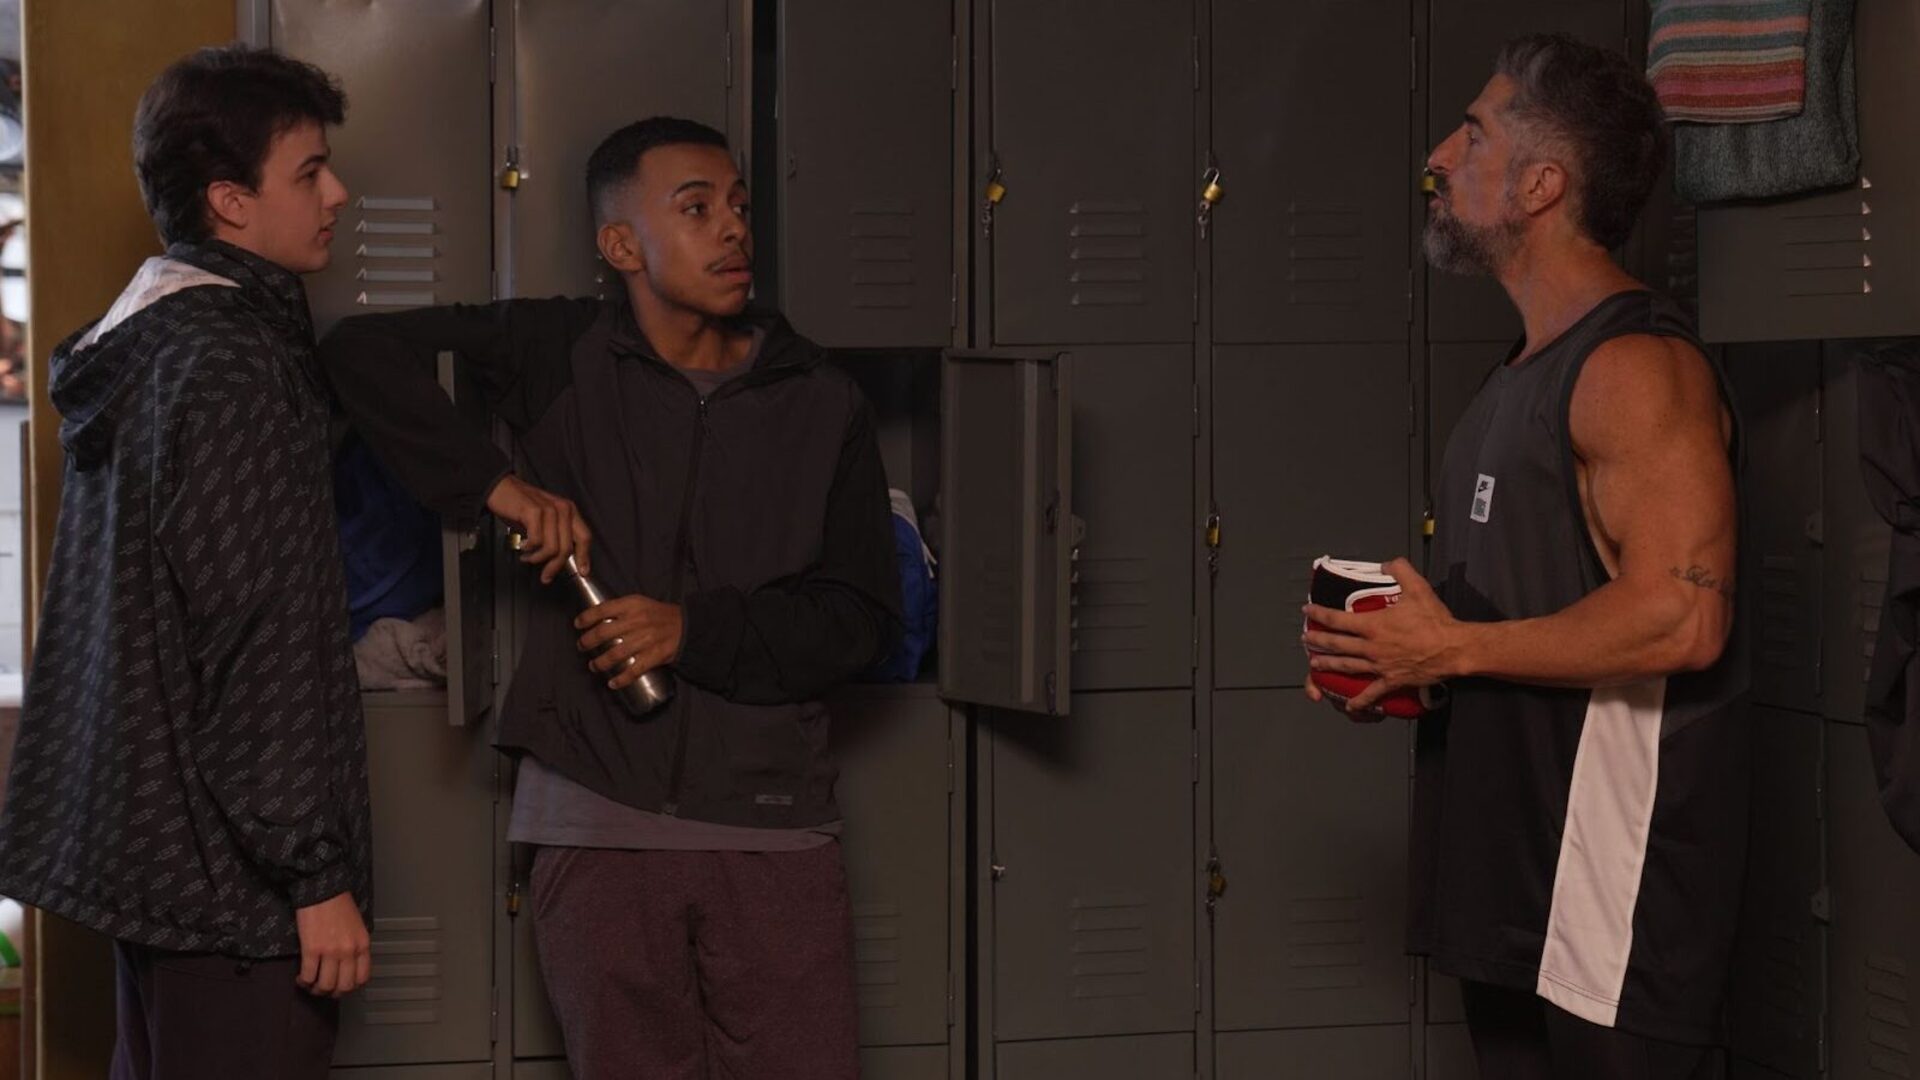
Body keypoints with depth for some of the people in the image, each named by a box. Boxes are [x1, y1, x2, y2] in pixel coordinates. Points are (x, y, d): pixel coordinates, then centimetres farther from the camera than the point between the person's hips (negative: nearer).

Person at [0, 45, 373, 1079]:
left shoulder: (139, 342, 13)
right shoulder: (230, 366, -17)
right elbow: (260, 644, -21)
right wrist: (317, 876, -18)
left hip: (142, 832, 10)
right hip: (228, 867, -10)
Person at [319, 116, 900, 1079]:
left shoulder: (821, 404, 6)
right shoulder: (560, 356, 3)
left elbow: (863, 617, 3)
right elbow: (363, 350, -1)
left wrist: (697, 629, -12)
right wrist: (493, 483, -12)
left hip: (775, 826, 1)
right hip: (597, 824, 0)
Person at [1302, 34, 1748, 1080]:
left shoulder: (1637, 365, -14)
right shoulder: (1525, 373, 18)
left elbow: (1681, 617, -24)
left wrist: (1457, 648, -17)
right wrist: (1401, 654, 7)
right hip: (1510, 876, 10)